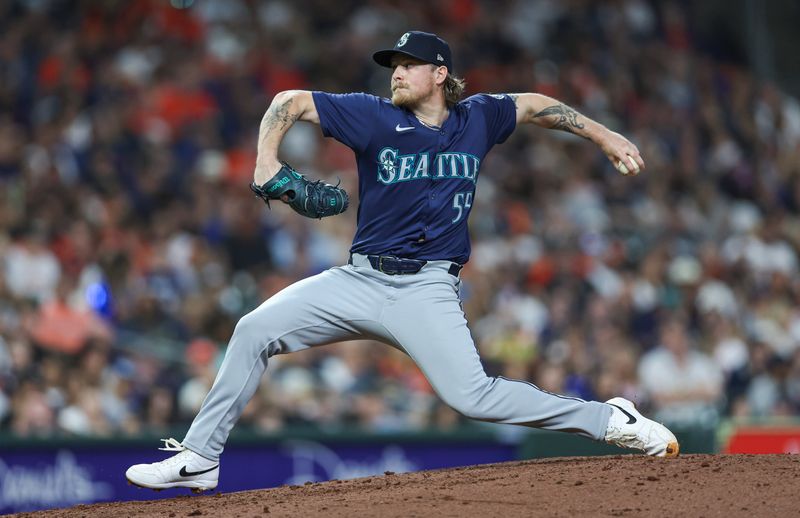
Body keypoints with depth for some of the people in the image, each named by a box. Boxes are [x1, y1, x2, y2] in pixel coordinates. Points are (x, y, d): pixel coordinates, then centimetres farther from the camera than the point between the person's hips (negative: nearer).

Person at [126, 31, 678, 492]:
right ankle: (199, 459, -1)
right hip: (361, 279, 3)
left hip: (427, 289, -2)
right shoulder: (375, 116, 0)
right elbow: (289, 101, 3)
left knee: (473, 396, -21)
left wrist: (604, 136, 20)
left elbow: (535, 105, 22)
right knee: (254, 331, -8)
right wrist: (266, 161, -12)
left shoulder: (477, 118, 4)